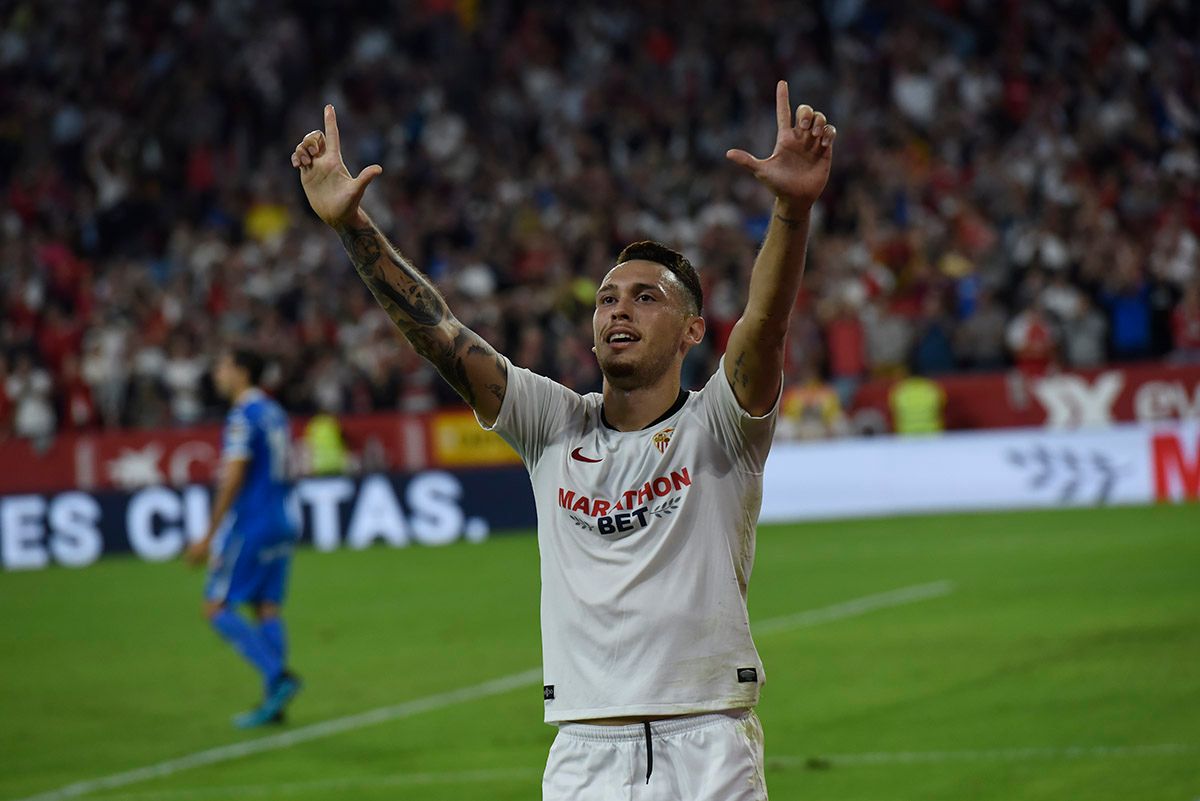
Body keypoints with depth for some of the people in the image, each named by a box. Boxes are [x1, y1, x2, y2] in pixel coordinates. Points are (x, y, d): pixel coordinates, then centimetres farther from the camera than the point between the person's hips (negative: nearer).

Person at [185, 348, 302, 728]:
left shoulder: (243, 417, -13)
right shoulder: (275, 414, 14)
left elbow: (233, 481, -17)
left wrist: (209, 536, -14)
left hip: (248, 526, -9)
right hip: (280, 524, 9)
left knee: (217, 607, -4)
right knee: (268, 609, 8)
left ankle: (277, 676, -17)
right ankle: (274, 700, 2)